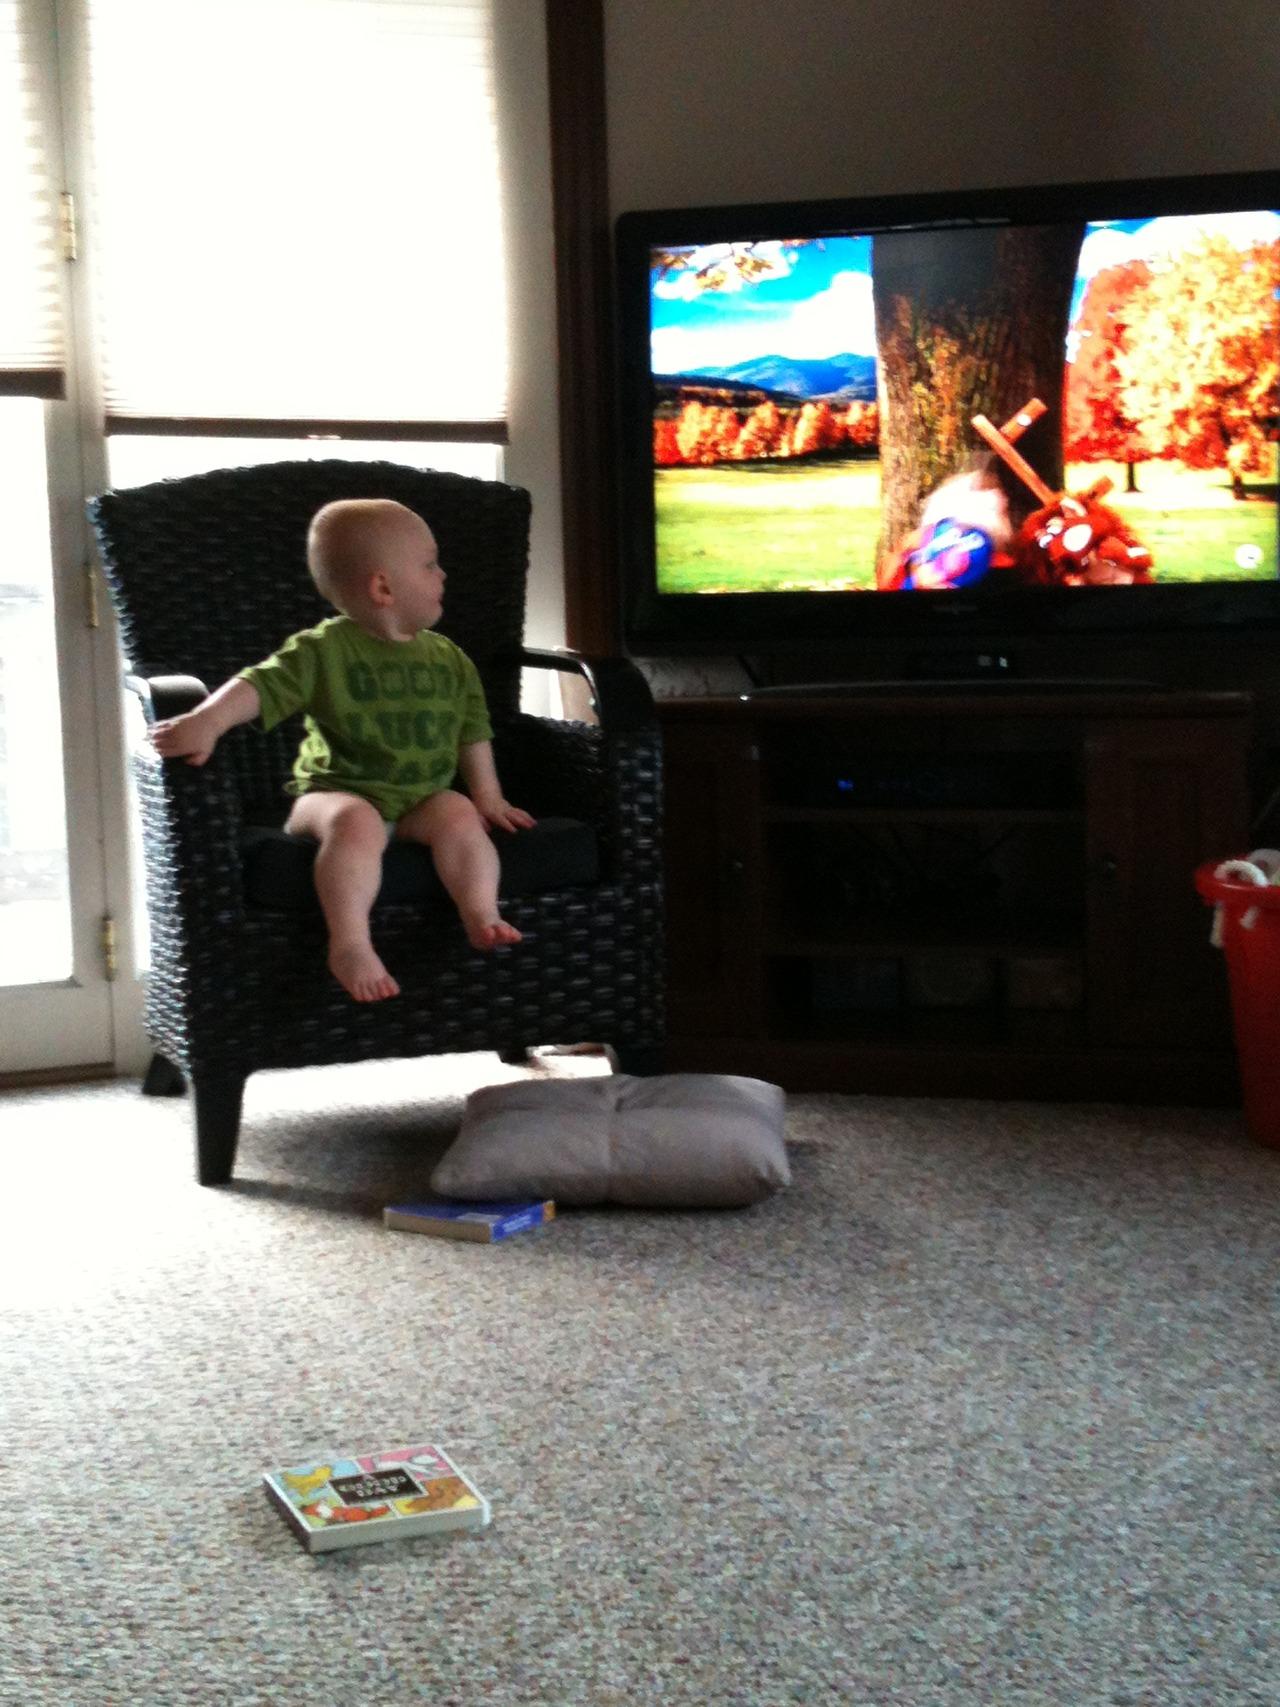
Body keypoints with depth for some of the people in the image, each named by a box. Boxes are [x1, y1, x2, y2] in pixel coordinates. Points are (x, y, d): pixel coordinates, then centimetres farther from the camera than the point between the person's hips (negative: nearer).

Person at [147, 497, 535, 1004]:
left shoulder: (448, 659, 12)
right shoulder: (323, 651, -6)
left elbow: (472, 731, 20)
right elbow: (260, 685, -16)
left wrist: (488, 797, 14)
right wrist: (207, 720, -33)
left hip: (423, 797, 4)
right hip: (337, 791, -4)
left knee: (459, 815, -27)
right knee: (355, 822, -37)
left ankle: (482, 916, -30)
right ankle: (350, 945, -41)